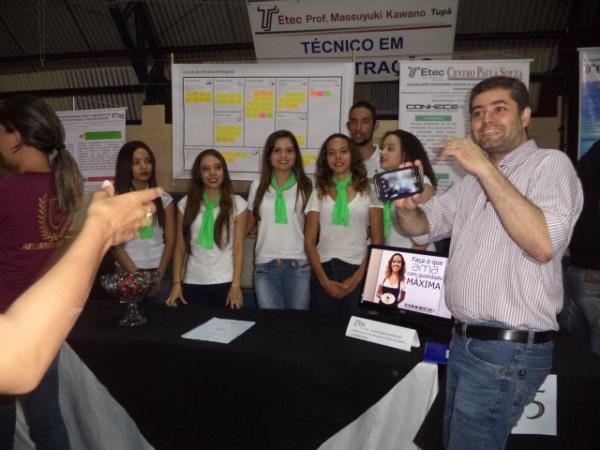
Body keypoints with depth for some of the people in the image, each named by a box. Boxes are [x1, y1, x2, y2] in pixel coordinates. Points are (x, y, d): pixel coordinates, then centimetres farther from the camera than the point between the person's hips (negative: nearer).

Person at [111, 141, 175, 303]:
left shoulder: (164, 199, 4)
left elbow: (170, 241, 2)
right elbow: (115, 245, -4)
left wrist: (159, 276, -7)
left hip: (159, 273, 1)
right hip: (127, 273, -1)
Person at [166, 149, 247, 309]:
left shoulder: (237, 203, -2)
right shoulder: (186, 204, 3)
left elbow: (238, 246, -4)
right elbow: (180, 247, 4)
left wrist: (236, 285, -10)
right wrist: (176, 283, -2)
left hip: (225, 283, -1)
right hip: (193, 283, 2)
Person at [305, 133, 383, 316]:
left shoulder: (369, 190, 4)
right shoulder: (319, 193, 8)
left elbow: (377, 240, 1)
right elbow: (309, 241, 3)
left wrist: (357, 278, -10)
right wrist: (324, 280, -9)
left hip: (357, 271, -1)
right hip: (323, 270, 1)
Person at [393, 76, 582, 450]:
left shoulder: (550, 164, -10)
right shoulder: (474, 179, 15)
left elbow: (544, 245, -26)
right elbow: (424, 227, 12)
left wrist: (487, 169, -26)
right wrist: (406, 207, -12)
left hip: (508, 350, -8)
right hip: (464, 340, 8)